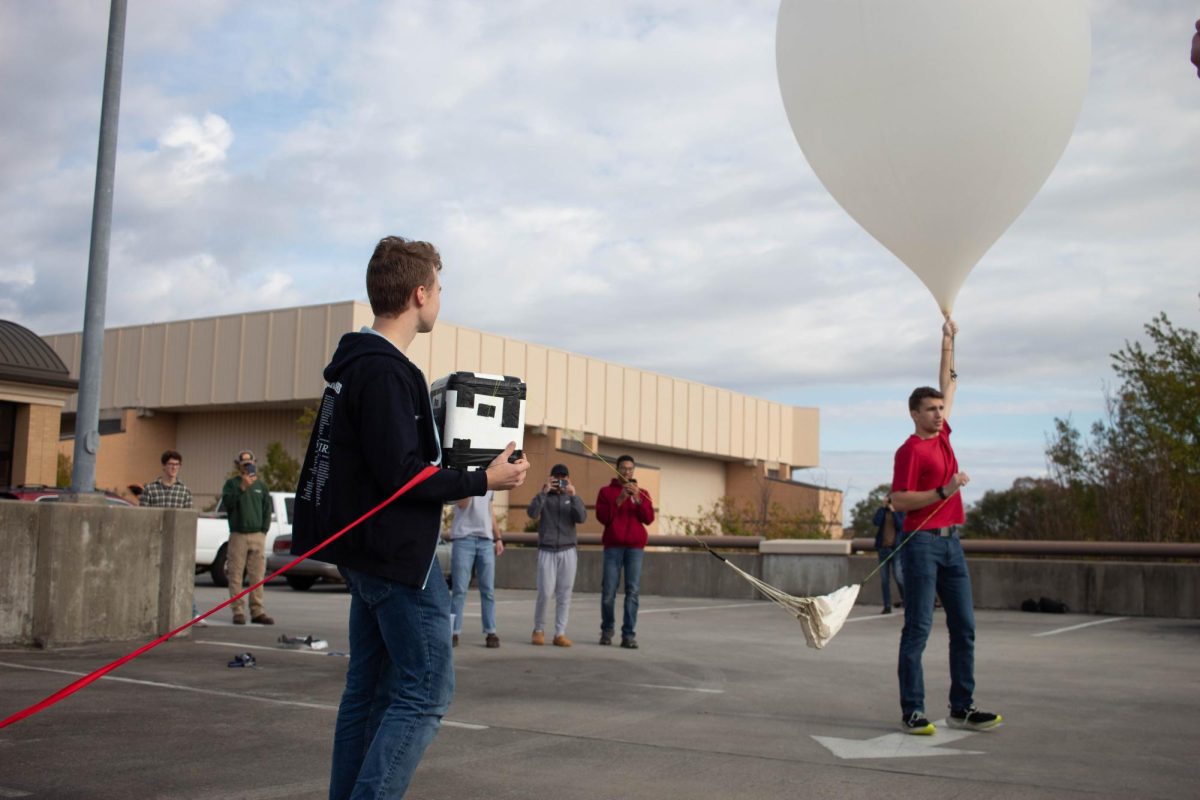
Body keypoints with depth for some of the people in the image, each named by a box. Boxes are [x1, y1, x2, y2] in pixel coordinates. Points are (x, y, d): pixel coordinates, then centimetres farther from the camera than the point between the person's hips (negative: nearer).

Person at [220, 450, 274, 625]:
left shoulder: (261, 486, 15)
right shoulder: (232, 484, 6)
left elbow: (267, 509, 16)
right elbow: (226, 503, -10)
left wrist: (264, 530, 6)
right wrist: (242, 487, -18)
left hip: (258, 536, 2)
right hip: (238, 535, -2)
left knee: (257, 576, 1)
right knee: (235, 576, -4)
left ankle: (257, 612, 5)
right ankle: (238, 611, 1)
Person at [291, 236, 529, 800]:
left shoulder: (355, 364, 13)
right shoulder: (386, 371, -18)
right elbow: (402, 475, -23)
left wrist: (456, 469, 17)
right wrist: (483, 480, -14)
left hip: (367, 552, 10)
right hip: (398, 553, -10)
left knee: (369, 689, 14)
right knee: (426, 690, -6)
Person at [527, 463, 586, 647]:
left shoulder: (573, 498, 11)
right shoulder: (544, 497, 6)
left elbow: (582, 518, -6)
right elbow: (532, 513, -12)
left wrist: (573, 496, -15)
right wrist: (543, 492, -16)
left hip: (568, 551, 2)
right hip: (546, 551, -2)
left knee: (564, 594, -1)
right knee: (545, 592, -7)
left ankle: (560, 633, 3)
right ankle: (539, 630, 12)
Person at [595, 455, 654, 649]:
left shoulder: (642, 493, 14)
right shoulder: (606, 491, 9)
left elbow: (649, 518, 2)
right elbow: (602, 517, -2)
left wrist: (638, 500, -12)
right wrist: (619, 500, -12)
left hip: (635, 547, 1)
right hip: (613, 546, -1)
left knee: (633, 591, -7)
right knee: (608, 591, -3)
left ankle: (629, 634, -6)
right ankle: (607, 630, 15)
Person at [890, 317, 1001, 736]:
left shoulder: (942, 435, 14)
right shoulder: (910, 449, -7)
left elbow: (949, 385, 26)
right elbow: (899, 500, -13)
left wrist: (948, 342, 25)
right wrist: (943, 491, -19)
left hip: (951, 542, 8)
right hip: (922, 542, -8)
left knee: (964, 627, 7)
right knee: (918, 628, -6)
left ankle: (962, 707, 12)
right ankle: (912, 711, -3)